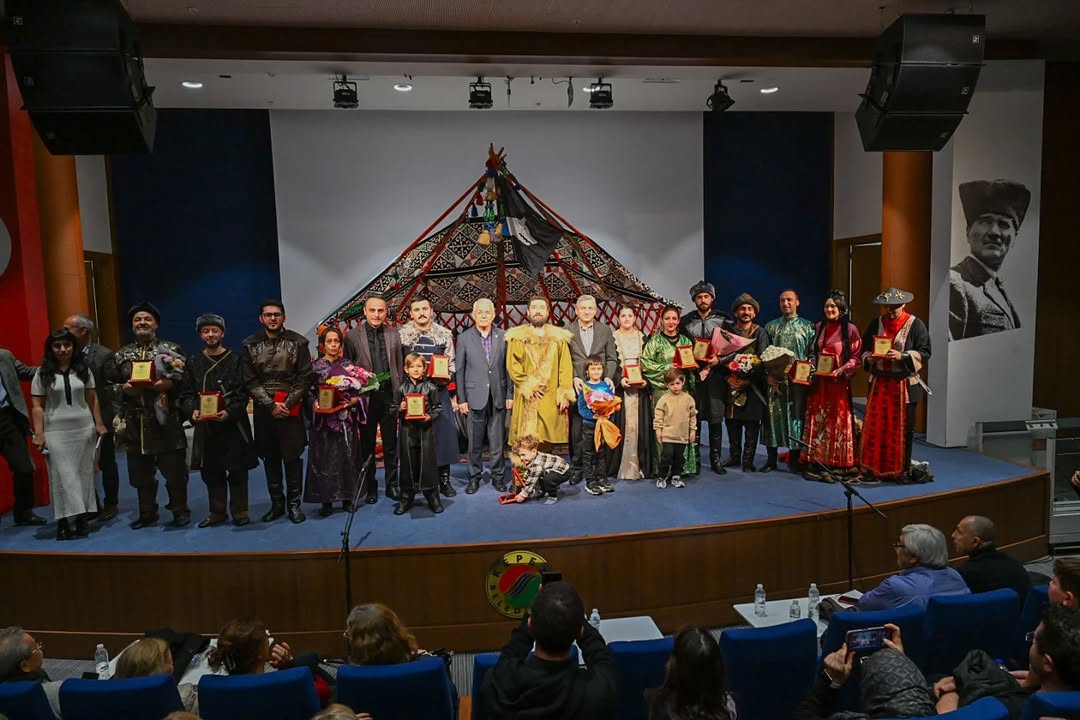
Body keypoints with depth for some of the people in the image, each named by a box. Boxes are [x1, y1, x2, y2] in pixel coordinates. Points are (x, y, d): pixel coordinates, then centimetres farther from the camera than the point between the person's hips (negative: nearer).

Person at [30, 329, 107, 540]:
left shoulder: (83, 369, 7)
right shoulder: (43, 373, 1)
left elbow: (92, 399, 10)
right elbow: (37, 406, 0)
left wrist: (99, 424, 5)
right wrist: (39, 433, -7)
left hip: (84, 428, 2)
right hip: (56, 431, -2)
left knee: (83, 473, 5)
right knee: (62, 475, -3)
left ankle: (82, 518, 10)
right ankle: (63, 522, 1)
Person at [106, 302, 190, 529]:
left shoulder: (171, 349, 2)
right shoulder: (121, 355, 11)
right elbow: (109, 385, 12)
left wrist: (170, 383, -21)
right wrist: (123, 388, -8)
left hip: (166, 419, -3)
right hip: (135, 422, 4)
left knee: (174, 469, 1)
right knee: (140, 472, 11)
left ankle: (180, 510, 15)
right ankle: (147, 513, 25)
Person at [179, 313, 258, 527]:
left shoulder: (235, 360, 2)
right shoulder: (193, 362, 10)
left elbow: (242, 393, -4)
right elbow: (186, 393, 7)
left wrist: (229, 412, -19)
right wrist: (192, 410, -13)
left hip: (233, 423, -3)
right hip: (205, 425, 3)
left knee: (237, 470, 2)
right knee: (211, 471, 9)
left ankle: (239, 512, 14)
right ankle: (217, 512, 22)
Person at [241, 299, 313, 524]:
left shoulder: (297, 342, -1)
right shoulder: (250, 344, 4)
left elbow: (305, 377, -4)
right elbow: (250, 381, 0)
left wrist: (287, 404, -11)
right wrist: (271, 405, -10)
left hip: (291, 409, -2)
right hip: (264, 410, 2)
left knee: (292, 456, 1)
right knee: (270, 457, 10)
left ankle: (294, 503, 12)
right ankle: (276, 503, 20)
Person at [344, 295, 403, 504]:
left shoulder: (393, 334, 4)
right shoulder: (352, 336, -3)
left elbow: (399, 366, 5)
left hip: (389, 395, 2)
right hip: (365, 397, -2)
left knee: (391, 445, 10)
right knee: (367, 445, 10)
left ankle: (391, 485, 23)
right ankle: (370, 487, 23)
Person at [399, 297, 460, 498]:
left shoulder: (444, 334, 4)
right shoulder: (402, 335, 2)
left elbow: (452, 364, 7)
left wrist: (446, 377, -11)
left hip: (439, 392, 1)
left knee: (443, 433, 0)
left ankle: (444, 479, 11)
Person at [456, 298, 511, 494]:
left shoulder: (503, 336, 3)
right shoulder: (464, 338, 1)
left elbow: (509, 367, 4)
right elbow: (459, 370, 1)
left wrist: (510, 394, 1)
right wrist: (461, 399, -2)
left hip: (498, 397, 1)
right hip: (475, 397, -1)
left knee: (498, 441, 7)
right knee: (475, 442, 7)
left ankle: (498, 476, 20)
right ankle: (474, 476, 20)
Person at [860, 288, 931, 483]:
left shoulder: (915, 325, -3)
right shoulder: (875, 324, 7)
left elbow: (924, 352, -5)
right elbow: (864, 349, 13)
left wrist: (903, 356, -20)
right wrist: (869, 358, -9)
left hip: (904, 385, -2)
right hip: (879, 383, 2)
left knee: (902, 428, 5)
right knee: (875, 426, 2)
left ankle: (901, 470, 16)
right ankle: (874, 468, 12)